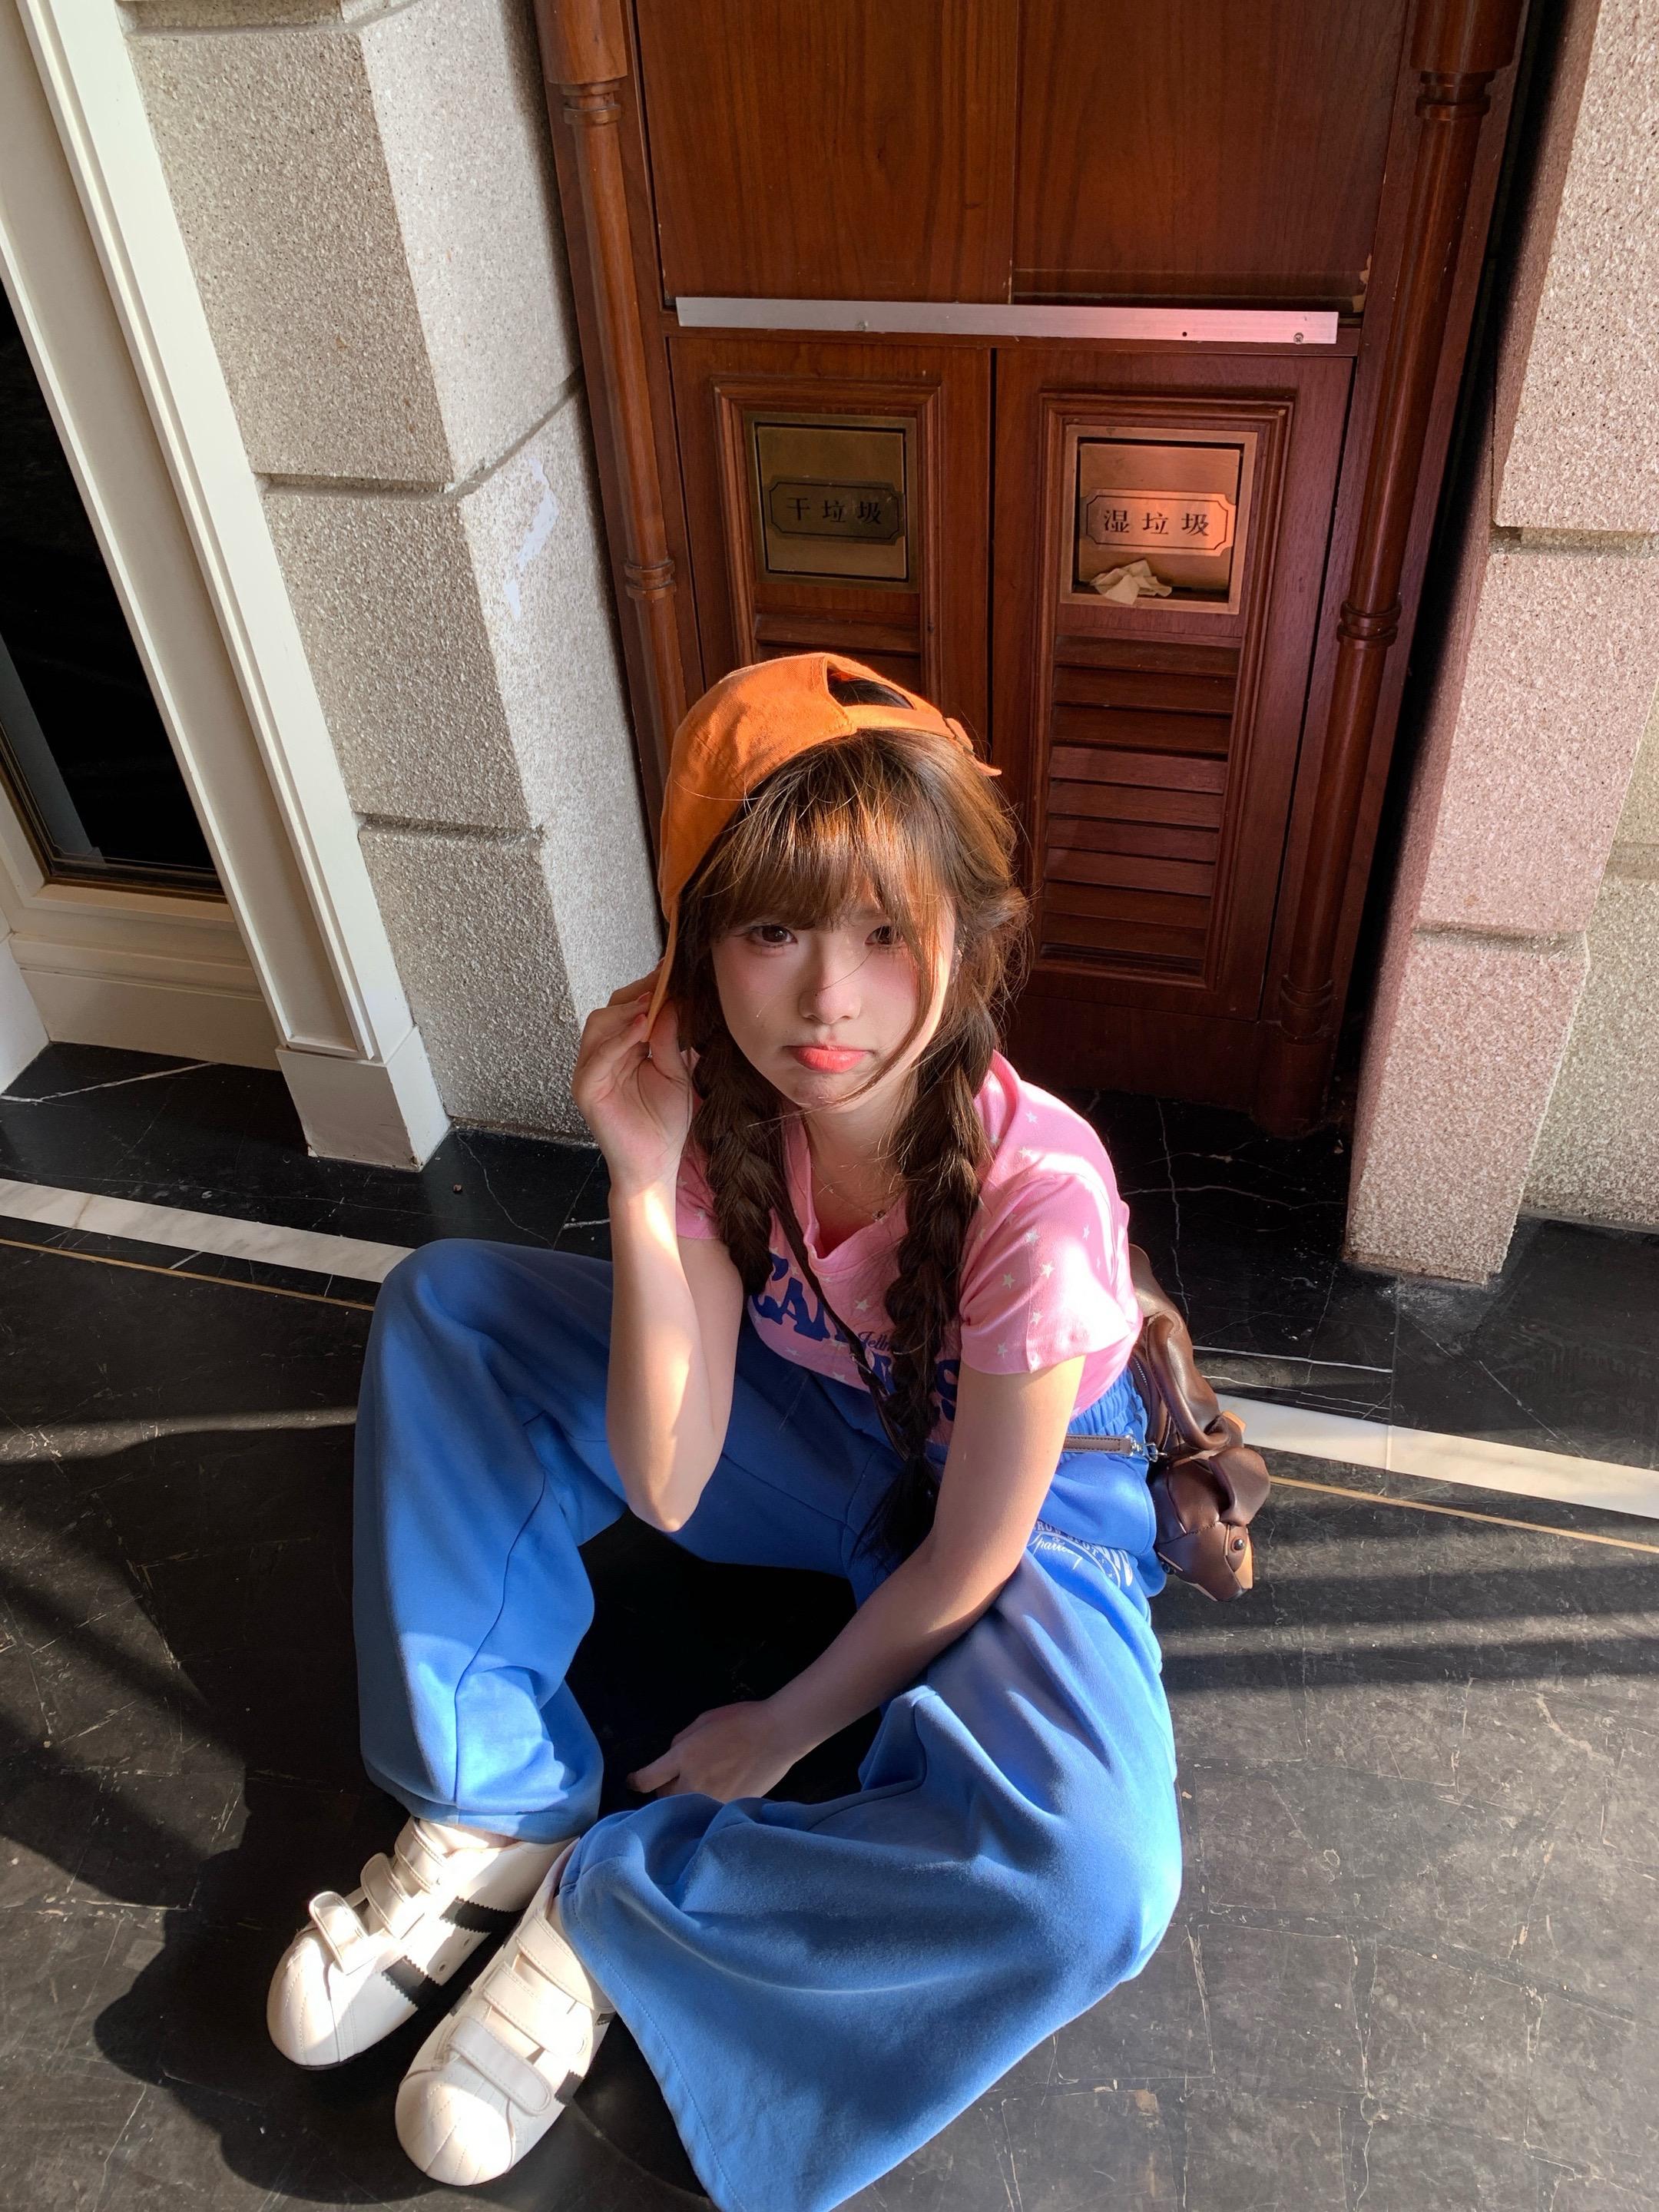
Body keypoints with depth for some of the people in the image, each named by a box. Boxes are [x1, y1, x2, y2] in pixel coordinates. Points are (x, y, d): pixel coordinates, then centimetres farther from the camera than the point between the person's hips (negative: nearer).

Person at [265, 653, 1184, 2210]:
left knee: (1090, 1881, -33)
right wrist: (644, 1180, -32)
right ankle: (494, 1815, -5)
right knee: (442, 1306, -9)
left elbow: (973, 1556, -21)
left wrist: (783, 1728, -9)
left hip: (1018, 1499, -3)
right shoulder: (718, 1107, -20)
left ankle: (609, 1903, -11)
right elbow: (667, 1487, -23)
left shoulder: (1038, 1189, -33)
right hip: (814, 1441, 4)